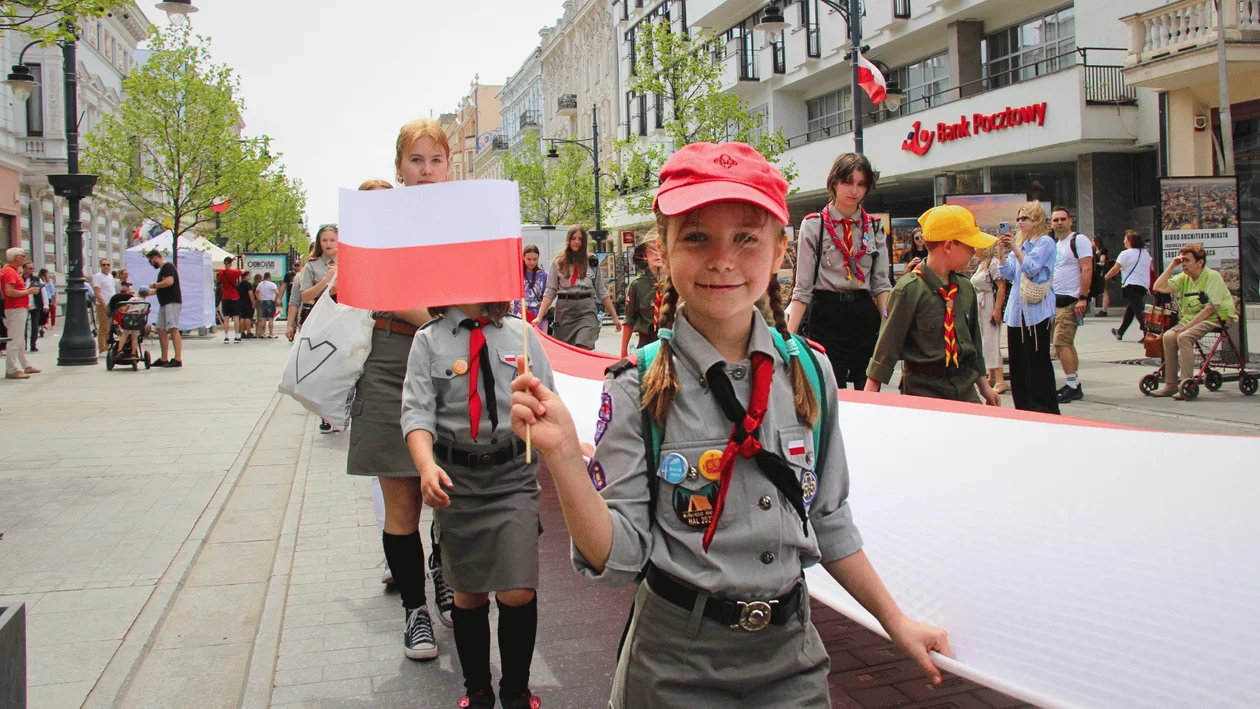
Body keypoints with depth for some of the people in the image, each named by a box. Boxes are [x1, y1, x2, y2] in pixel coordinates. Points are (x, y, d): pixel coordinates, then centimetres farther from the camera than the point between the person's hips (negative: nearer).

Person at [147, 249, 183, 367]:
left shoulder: (168, 266, -8)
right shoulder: (162, 269, 23)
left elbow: (169, 281, -24)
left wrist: (154, 285, -10)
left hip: (172, 303, -11)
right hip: (164, 303, 11)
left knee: (173, 329, -14)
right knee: (161, 330, 10)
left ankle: (178, 359, -17)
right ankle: (164, 359, 14)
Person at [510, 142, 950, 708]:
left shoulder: (809, 373, -3)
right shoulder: (638, 387, -13)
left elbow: (828, 522, 9)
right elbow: (618, 557, -15)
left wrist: (896, 622, 14)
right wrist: (562, 454, -28)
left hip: (790, 658, 3)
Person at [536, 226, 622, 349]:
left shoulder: (592, 262, 8)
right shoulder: (558, 262, 7)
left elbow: (602, 292, 13)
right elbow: (550, 292, 5)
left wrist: (615, 317, 11)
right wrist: (539, 317, -4)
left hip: (587, 311, -1)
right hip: (564, 311, 1)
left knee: (583, 352, -19)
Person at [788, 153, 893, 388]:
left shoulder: (874, 228, 9)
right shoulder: (813, 225, -2)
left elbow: (881, 283, 8)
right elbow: (803, 287, -4)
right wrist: (789, 335, -12)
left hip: (866, 315, 4)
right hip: (827, 315, -4)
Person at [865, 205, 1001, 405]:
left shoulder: (965, 288, 7)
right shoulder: (909, 290, -13)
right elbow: (887, 344, -11)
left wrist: (984, 387, 23)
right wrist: (869, 396, -13)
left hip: (965, 386, 6)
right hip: (923, 388, -6)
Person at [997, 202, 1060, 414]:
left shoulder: (1045, 242, -4)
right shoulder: (1019, 242, 18)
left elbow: (1031, 268, -15)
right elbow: (1008, 274, 12)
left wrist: (1015, 249, -19)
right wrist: (1002, 251, 0)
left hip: (1036, 310, -8)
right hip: (1017, 309, 8)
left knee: (1037, 360, -6)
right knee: (1017, 360, 9)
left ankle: (1045, 409, -1)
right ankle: (1023, 407, 16)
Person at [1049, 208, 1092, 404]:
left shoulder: (1079, 240, -8)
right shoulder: (1055, 244, 18)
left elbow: (1087, 270, -16)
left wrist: (1083, 298, -22)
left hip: (1071, 301, -9)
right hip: (1056, 300, 9)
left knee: (1060, 342, -15)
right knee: (1066, 344, 11)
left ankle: (1073, 385, -10)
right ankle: (1074, 385, 16)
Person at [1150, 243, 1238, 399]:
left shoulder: (1212, 277, -12)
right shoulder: (1183, 278, 8)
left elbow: (1210, 308, -20)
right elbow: (1158, 287, -3)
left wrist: (1186, 326, -25)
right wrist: (1172, 265, -3)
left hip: (1214, 319, -7)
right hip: (1190, 319, 7)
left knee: (1184, 337, -31)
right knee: (1168, 336, -20)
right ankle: (1171, 385, -14)